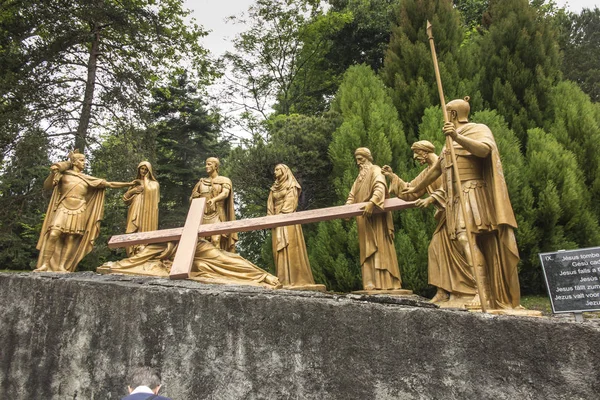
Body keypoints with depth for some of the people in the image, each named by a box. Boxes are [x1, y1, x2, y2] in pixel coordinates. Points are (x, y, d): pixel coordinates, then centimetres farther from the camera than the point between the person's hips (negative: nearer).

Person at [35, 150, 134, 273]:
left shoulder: (88, 179, 18)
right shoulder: (64, 174, 12)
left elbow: (109, 184, 15)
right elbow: (47, 186, 7)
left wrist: (129, 183, 8)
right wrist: (52, 173, -11)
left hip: (78, 211, 2)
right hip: (63, 208, -2)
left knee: (71, 238, -5)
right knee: (54, 234, -17)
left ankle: (62, 266, -4)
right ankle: (45, 264, -11)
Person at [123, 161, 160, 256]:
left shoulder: (154, 183, 11)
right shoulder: (135, 183, 21)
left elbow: (149, 191, -11)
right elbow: (125, 198, 13)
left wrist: (145, 180, 1)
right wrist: (135, 188, -2)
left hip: (146, 214, -3)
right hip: (135, 215, 3)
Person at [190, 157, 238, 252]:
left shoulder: (224, 180, 8)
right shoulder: (202, 182, 21)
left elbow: (225, 194, -11)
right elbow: (193, 197, 19)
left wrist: (214, 199, -30)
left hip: (217, 215, -4)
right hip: (203, 215, 4)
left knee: (215, 240, -21)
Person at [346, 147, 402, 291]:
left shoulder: (375, 170, -1)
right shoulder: (360, 176, 23)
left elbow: (380, 188, -20)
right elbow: (352, 195, 20)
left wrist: (372, 202, -36)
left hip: (375, 216, -8)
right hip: (364, 219, 8)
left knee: (379, 247, -8)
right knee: (368, 249, 4)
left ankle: (384, 282, -8)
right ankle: (371, 283, 5)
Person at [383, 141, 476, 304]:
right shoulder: (426, 173, 15)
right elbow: (410, 192, 15)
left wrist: (431, 199, -28)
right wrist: (392, 176, 10)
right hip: (444, 216, 8)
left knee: (456, 251, -7)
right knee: (437, 250, 1)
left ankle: (466, 291, 3)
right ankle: (444, 290, 4)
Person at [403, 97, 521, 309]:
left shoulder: (477, 129, 4)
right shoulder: (450, 141, 26)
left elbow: (484, 149, -19)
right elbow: (436, 169, 32)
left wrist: (458, 137, -31)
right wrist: (416, 188, 38)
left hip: (472, 194, -7)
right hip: (456, 198, 7)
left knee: (467, 237, -21)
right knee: (465, 240, -2)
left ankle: (485, 295, -22)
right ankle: (486, 294, -1)